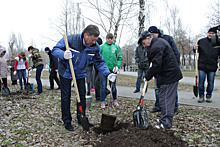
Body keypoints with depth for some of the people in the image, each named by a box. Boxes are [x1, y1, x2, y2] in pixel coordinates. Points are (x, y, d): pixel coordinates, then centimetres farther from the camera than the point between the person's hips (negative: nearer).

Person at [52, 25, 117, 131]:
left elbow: (99, 62, -6)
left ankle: (81, 119, 24)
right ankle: (67, 121, 14)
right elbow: (55, 50, -20)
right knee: (66, 96, -1)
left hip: (80, 73, 4)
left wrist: (108, 74, -21)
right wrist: (63, 54, -42)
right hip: (66, 72, -4)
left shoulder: (95, 47, -14)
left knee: (82, 95, 7)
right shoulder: (70, 39, -25)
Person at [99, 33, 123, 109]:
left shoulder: (117, 47, 6)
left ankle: (115, 100, 29)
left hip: (112, 69, 1)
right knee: (103, 86, 2)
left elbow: (120, 58, 5)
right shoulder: (101, 47, 4)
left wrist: (117, 66, -10)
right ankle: (103, 102, 14)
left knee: (113, 86, 9)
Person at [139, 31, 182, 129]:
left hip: (168, 76, -11)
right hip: (172, 74, 11)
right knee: (168, 99, 16)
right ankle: (165, 119, 26)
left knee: (166, 100, -7)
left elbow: (156, 65, -23)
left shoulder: (156, 46, -18)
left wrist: (148, 76, -11)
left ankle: (166, 124, -1)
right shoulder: (159, 41, 17)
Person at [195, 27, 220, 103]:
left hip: (212, 66, 0)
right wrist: (196, 49, -7)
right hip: (202, 66, 0)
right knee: (201, 81, 0)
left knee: (211, 82, 7)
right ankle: (201, 96, 13)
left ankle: (208, 96, 21)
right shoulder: (201, 41, 6)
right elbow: (197, 51, 16)